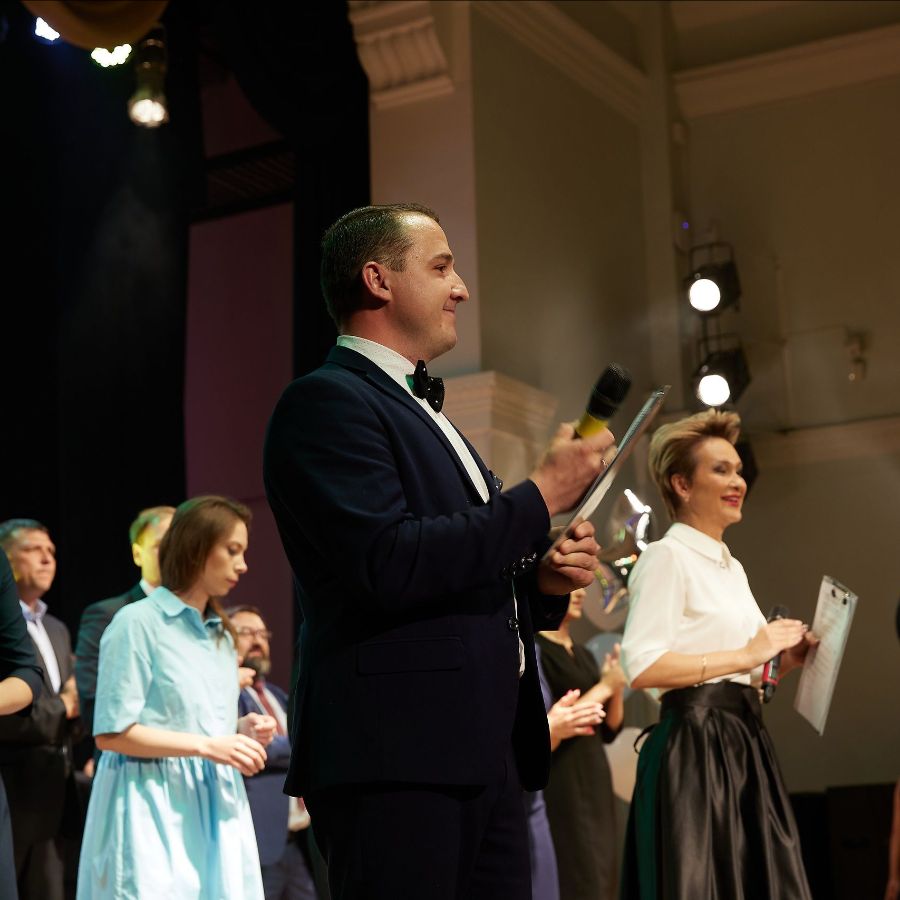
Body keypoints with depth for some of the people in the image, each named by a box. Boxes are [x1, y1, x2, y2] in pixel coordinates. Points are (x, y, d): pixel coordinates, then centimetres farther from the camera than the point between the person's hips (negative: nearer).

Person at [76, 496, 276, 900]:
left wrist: (241, 731, 1)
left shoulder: (222, 635, 17)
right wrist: (207, 746, -17)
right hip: (153, 809, -7)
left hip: (215, 806, 7)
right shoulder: (138, 622, -7)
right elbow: (111, 734, -13)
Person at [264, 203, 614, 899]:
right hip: (395, 761, -9)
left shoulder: (430, 417, 23)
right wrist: (541, 497, -11)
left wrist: (543, 581, 7)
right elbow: (390, 564, -19)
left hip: (485, 761, 9)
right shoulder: (326, 402, -6)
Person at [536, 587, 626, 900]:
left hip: (595, 781, 8)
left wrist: (618, 687, -1)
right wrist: (603, 687, -13)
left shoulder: (583, 655, 15)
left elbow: (608, 730, 15)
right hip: (559, 784, -8)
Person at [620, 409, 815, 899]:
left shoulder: (732, 567, 19)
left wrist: (781, 660, 5)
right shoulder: (667, 556, -8)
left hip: (744, 743, 9)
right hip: (696, 747, -9)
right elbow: (643, 667, -20)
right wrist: (747, 655, -15)